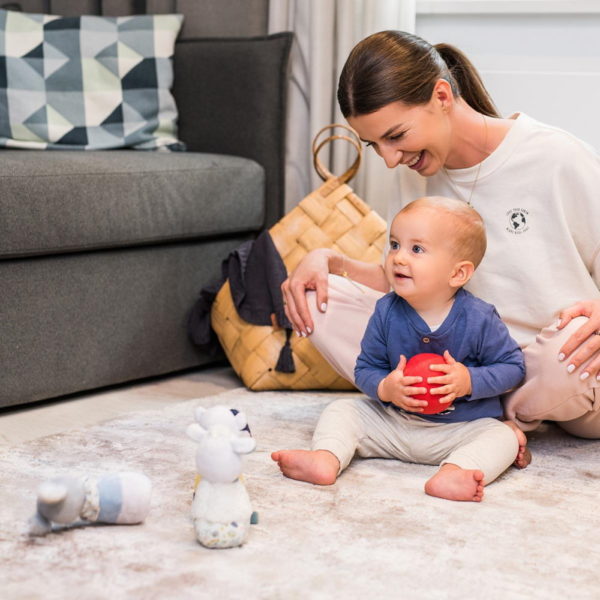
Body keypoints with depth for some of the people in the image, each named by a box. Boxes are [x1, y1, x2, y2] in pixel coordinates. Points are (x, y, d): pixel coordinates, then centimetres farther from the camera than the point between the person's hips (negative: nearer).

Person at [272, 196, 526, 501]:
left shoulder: (479, 319, -16)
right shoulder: (386, 311, -8)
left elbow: (513, 366, -7)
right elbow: (366, 368, 0)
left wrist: (470, 382, -24)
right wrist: (385, 388, -22)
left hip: (461, 428, -3)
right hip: (393, 421, 3)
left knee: (504, 438, -28)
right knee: (341, 410, -7)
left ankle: (452, 473, -53)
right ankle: (325, 459, -32)